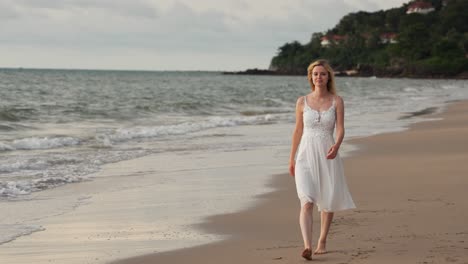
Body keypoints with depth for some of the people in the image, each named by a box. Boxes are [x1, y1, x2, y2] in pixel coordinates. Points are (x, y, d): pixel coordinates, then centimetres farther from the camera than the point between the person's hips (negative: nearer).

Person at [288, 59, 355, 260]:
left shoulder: (336, 101, 1)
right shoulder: (302, 102, 4)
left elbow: (340, 129, -5)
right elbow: (298, 131, 10)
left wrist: (336, 145, -26)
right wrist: (292, 159, 12)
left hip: (327, 155, 1)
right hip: (306, 154, -1)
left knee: (328, 202, 10)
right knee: (307, 201, -15)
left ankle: (322, 242, 28)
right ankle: (307, 246, -25)